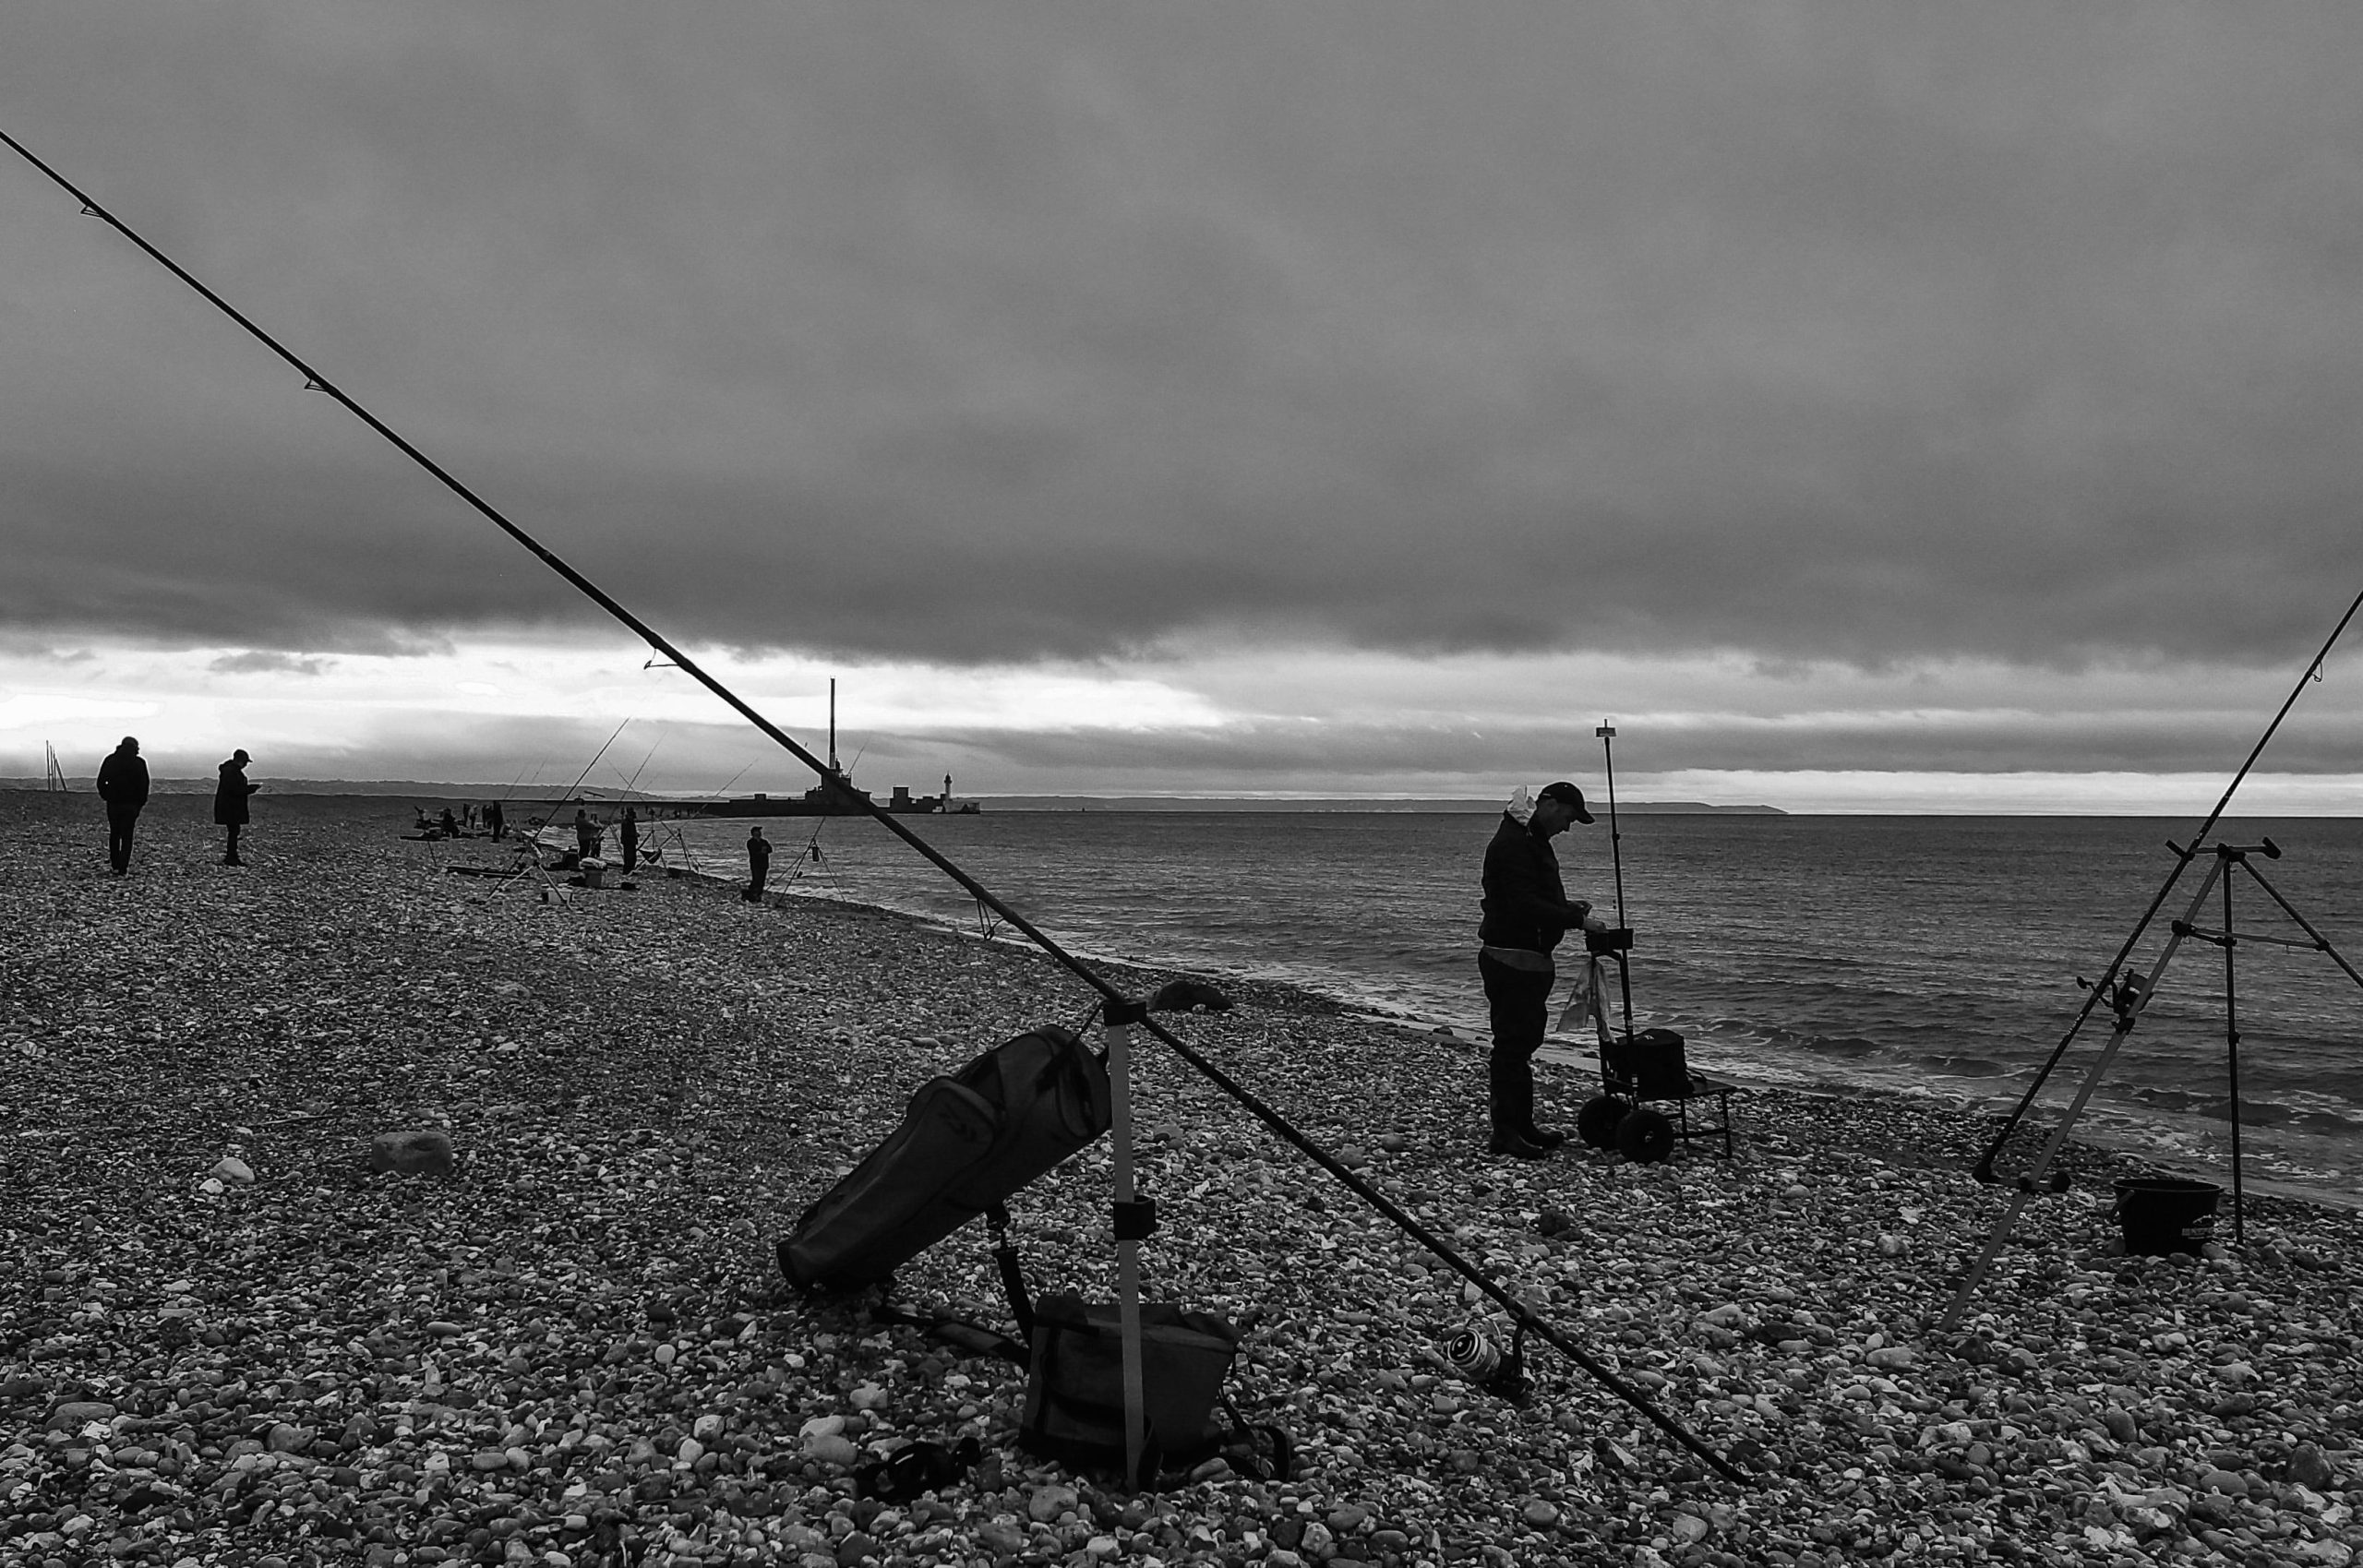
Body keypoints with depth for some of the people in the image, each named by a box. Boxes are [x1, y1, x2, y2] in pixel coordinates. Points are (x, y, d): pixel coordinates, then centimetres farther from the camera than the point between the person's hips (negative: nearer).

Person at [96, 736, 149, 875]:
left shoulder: (110, 760, 3)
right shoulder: (139, 763, -3)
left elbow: (101, 781, 2)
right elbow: (144, 785, -5)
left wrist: (106, 797, 12)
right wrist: (141, 803, 4)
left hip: (113, 803, 2)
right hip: (131, 805, -2)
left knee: (114, 834, 15)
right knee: (127, 836, 1)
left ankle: (115, 865, 15)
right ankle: (122, 868, -5)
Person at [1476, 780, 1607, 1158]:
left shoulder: (1533, 841, 17)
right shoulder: (1512, 843, -18)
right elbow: (1524, 906, -26)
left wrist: (1566, 905, 11)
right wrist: (1578, 920, -23)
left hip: (1531, 960, 11)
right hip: (1510, 960, -11)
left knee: (1524, 1042, 15)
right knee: (1511, 1045, -7)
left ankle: (1523, 1127, 23)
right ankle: (1505, 1134, -2)